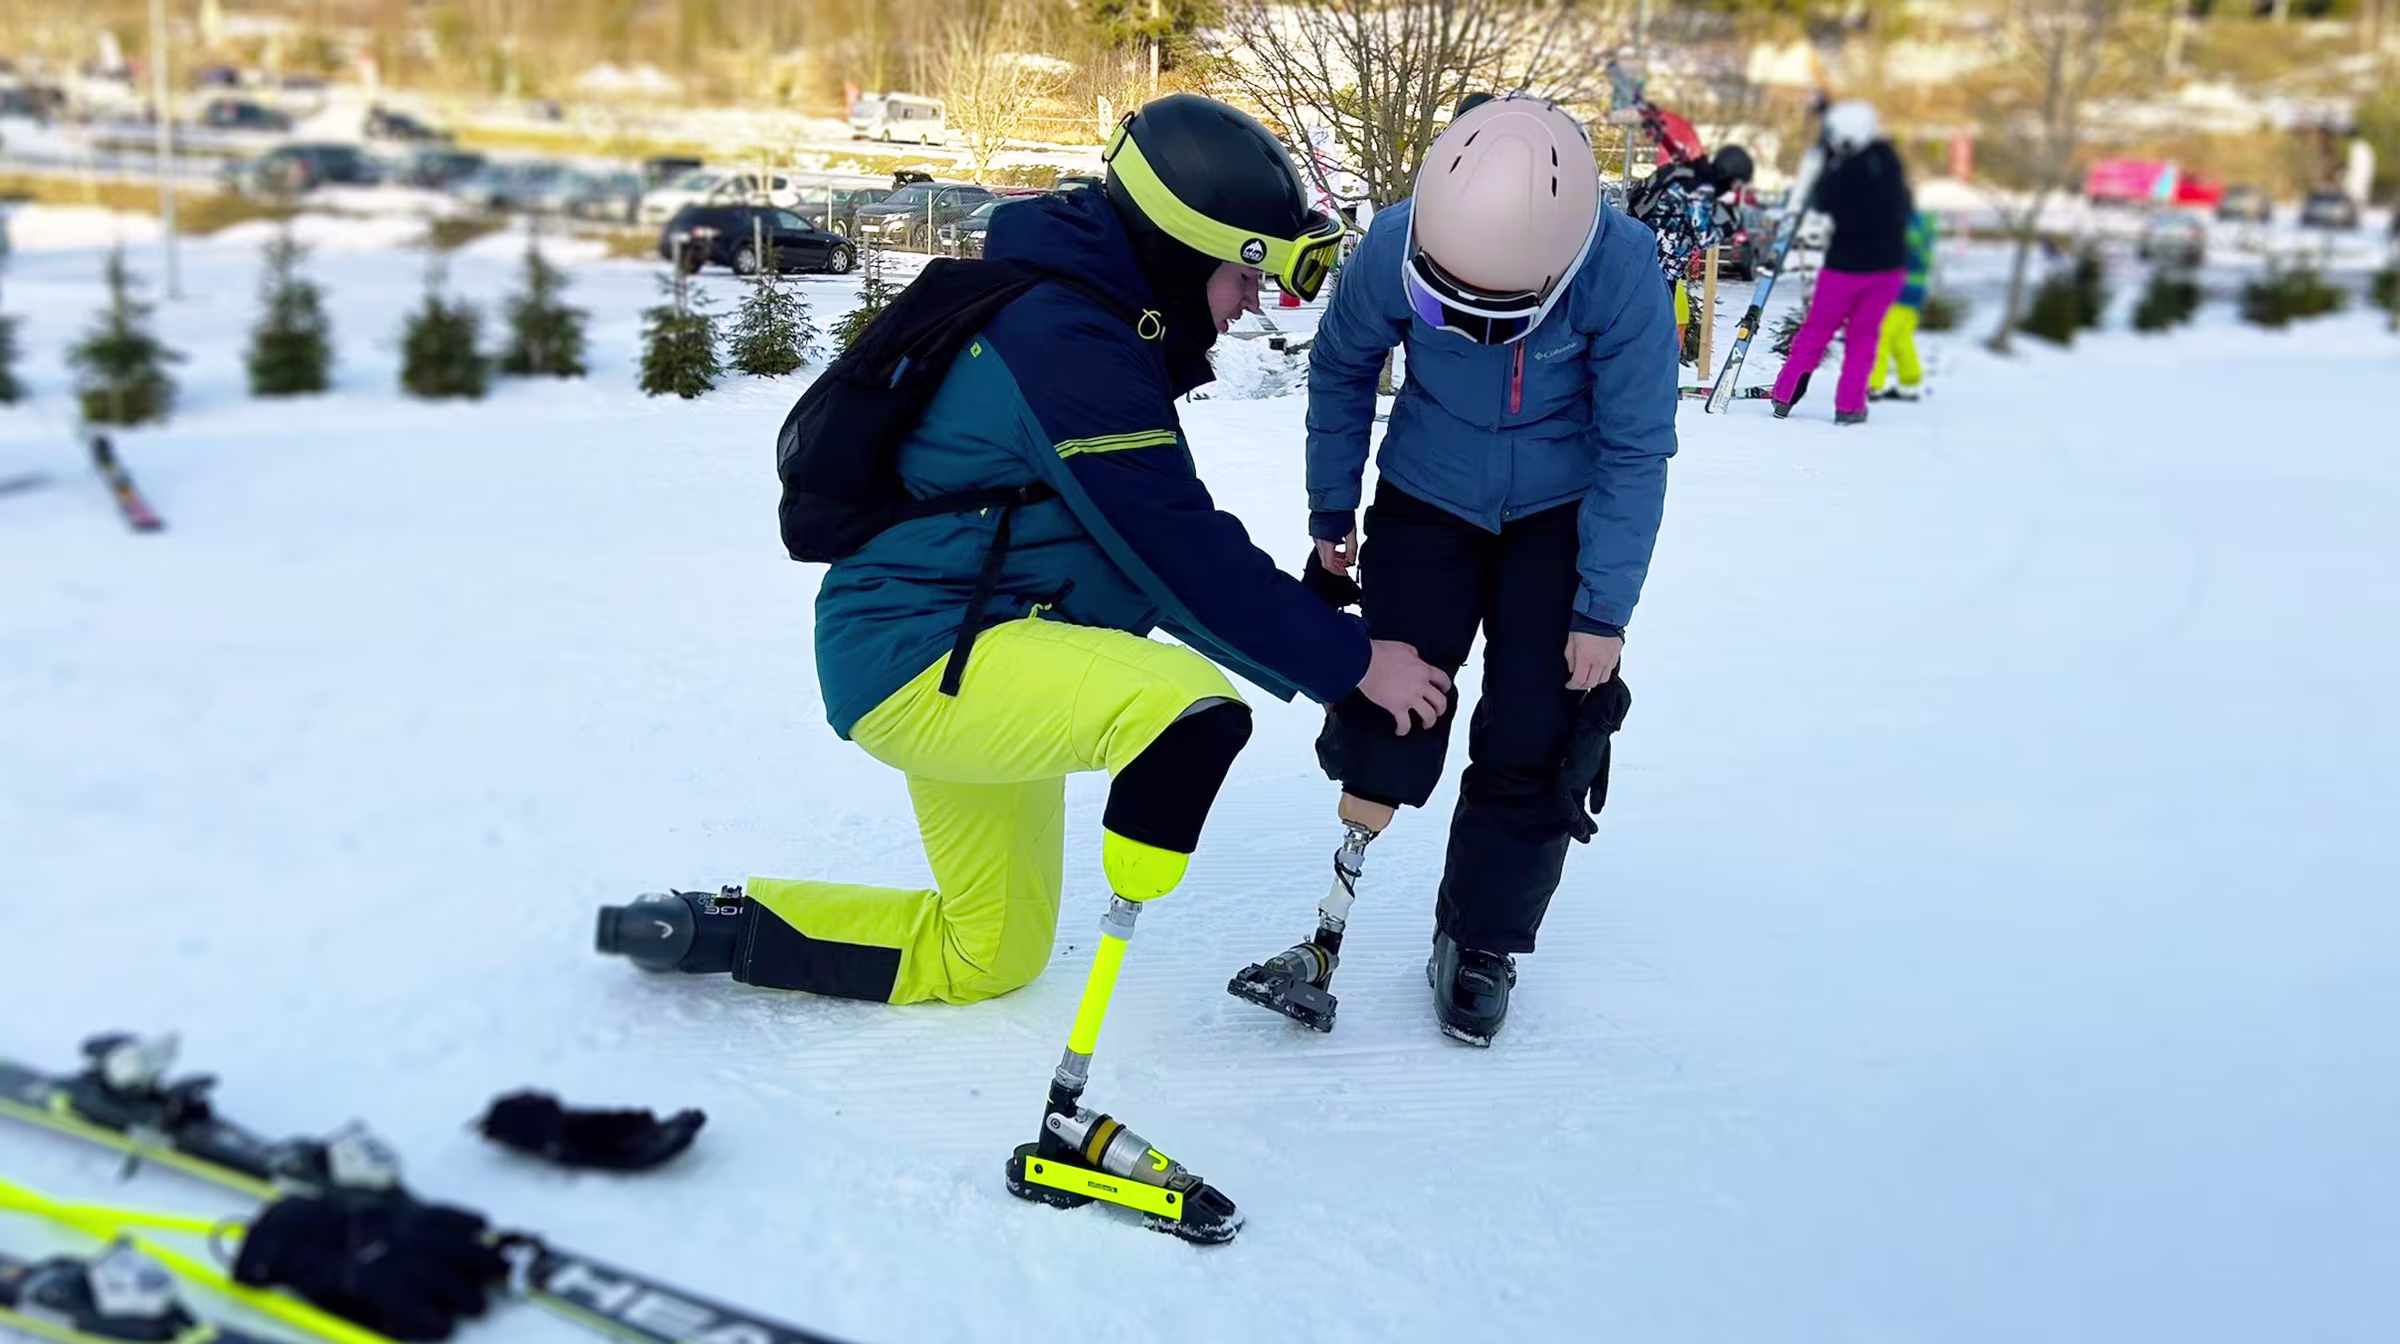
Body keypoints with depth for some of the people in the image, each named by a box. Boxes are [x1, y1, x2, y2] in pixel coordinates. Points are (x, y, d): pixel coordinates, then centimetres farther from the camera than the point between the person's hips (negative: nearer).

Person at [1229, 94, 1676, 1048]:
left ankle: (1481, 943, 14)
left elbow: (1635, 449, -17)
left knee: (1537, 736, -3)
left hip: (1561, 516, -1)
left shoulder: (1623, 272, -30)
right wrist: (1331, 512, 4)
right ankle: (1330, 929, 4)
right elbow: (1341, 370, -4)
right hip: (1425, 502, 1)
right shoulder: (1393, 248, -26)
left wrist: (1603, 611, -16)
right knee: (1386, 705, -7)